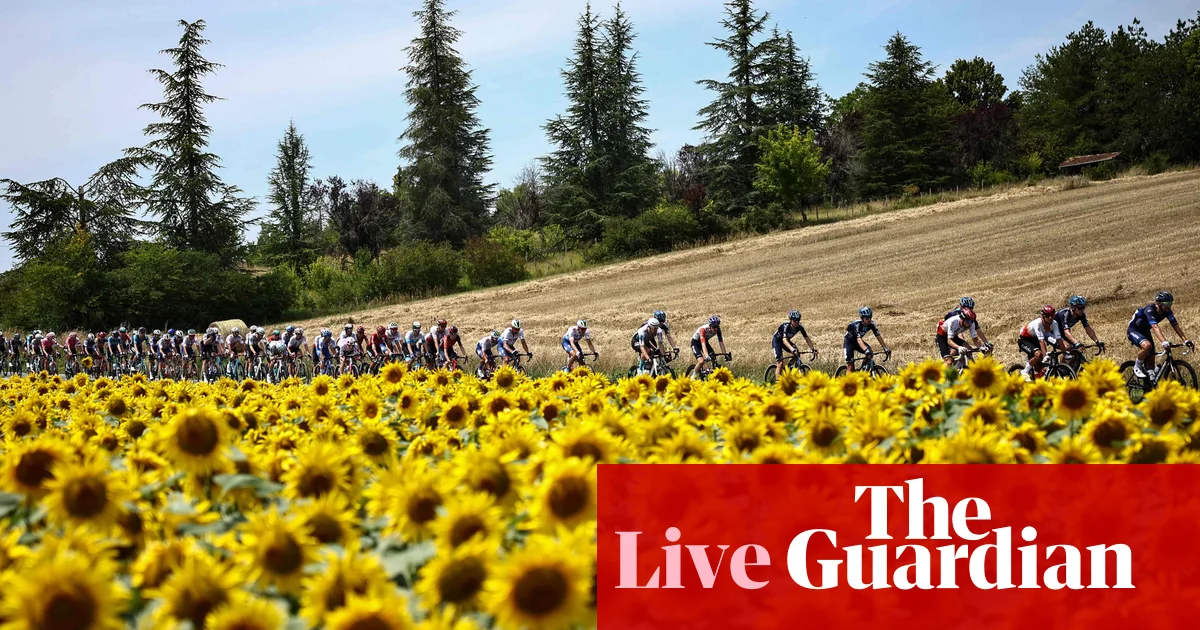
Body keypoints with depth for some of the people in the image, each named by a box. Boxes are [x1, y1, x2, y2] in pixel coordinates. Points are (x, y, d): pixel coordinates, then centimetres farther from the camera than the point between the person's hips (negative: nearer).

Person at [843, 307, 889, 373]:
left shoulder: (871, 324, -17)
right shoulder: (857, 324, -33)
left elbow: (878, 336, -17)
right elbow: (859, 339, -44)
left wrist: (885, 348, -27)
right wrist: (866, 350, -58)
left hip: (857, 342, 5)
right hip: (849, 342, -5)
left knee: (870, 352, -23)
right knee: (850, 366, -13)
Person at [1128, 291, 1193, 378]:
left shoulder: (1167, 311, -14)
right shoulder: (1149, 310, -34)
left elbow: (1176, 326, -17)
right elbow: (1155, 327, -48)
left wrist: (1186, 340, -30)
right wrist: (1164, 342, -61)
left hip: (1145, 331, 8)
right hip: (1133, 330, -8)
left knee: (1151, 359, 0)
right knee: (1147, 345, -35)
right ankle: (1137, 367, -13)